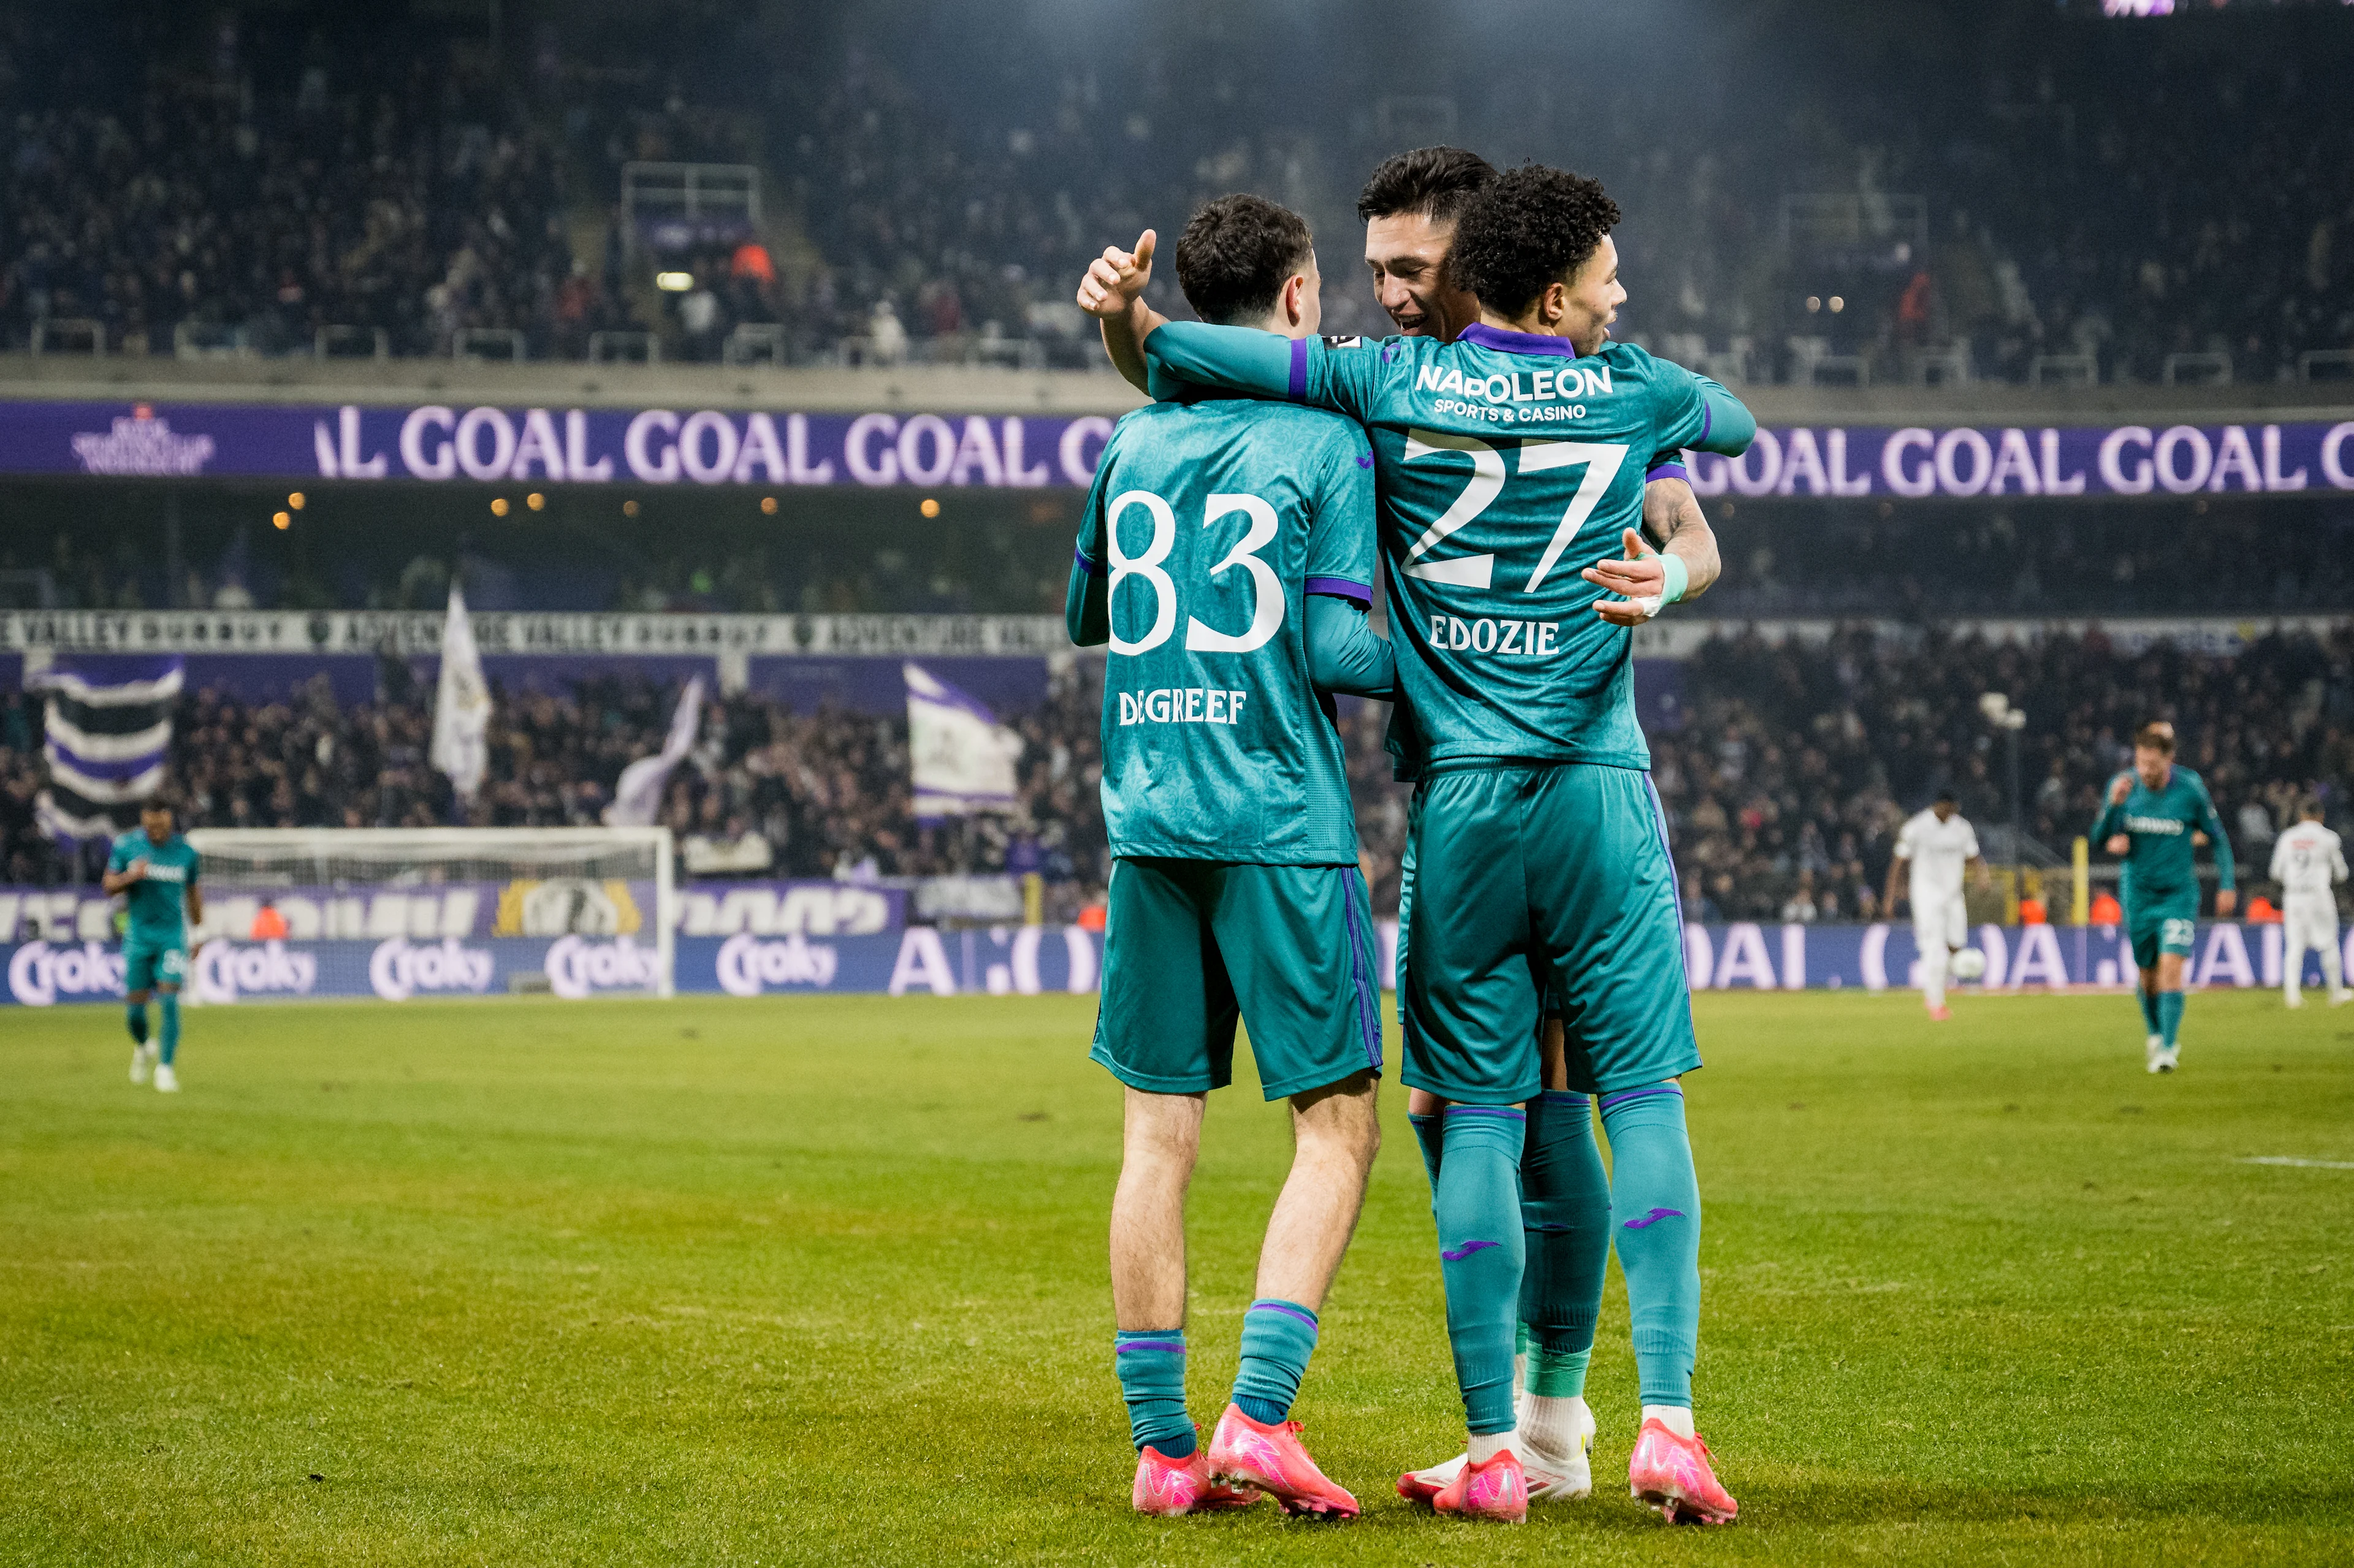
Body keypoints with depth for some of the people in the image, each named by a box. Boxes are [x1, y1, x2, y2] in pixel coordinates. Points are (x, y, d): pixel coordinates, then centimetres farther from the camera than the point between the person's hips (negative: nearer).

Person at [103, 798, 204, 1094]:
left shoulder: (186, 852, -1)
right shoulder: (125, 846, -2)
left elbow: (193, 894, 13)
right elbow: (108, 886, 2)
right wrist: (130, 876, -19)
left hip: (172, 935, -1)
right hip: (138, 934, 1)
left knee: (170, 1000, -14)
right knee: (136, 1005, 2)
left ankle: (166, 1067, -9)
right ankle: (142, 1048, 34)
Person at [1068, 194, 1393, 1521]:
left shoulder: (1133, 445, 11)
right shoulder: (1325, 441, -4)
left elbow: (1086, 619, 23)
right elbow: (1334, 645, -10)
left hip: (1149, 817, 5)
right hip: (1282, 823, -5)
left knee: (1160, 1134, 7)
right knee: (1336, 1123, 1)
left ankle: (1162, 1444, 7)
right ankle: (1259, 1417, -11)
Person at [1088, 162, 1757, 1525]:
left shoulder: (1390, 385, 2)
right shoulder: (1631, 394, 4)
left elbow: (1178, 354, 1)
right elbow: (1742, 426, 28)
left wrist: (1124, 312, 17)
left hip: (1460, 799, 1)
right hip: (1602, 796, -1)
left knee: (1478, 1119, 3)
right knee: (1645, 1106, 3)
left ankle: (1495, 1450, 2)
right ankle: (1670, 1423, -7)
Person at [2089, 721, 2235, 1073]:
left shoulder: (2190, 789, -12)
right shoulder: (2124, 786, -7)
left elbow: (2218, 838, 1)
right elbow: (2100, 840, -5)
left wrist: (2227, 885, 0)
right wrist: (2114, 805, -22)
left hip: (2179, 892, -2)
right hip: (2138, 894, 2)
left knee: (2171, 967, -17)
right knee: (2148, 974, 11)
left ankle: (2168, 1049, -16)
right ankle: (2156, 1033, 37)